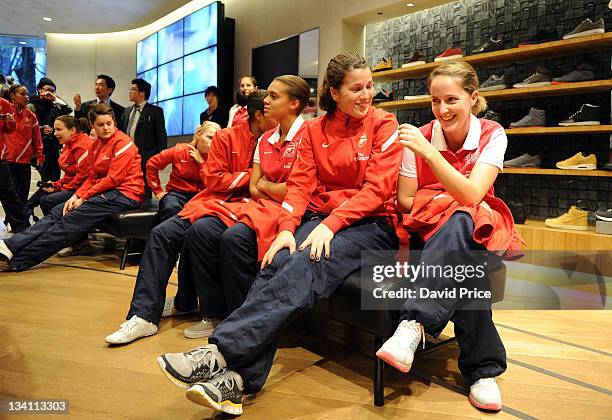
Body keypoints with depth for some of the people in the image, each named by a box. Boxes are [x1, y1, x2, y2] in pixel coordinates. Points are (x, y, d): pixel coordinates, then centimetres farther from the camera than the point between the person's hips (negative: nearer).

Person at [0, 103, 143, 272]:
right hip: (107, 192, 8)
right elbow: (93, 176, 11)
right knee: (59, 211, -6)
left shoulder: (122, 142, -11)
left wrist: (84, 197, -13)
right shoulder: (96, 145, 16)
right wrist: (77, 196, -6)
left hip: (124, 195, -8)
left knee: (71, 220, -18)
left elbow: (113, 179, -16)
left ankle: (17, 260, -17)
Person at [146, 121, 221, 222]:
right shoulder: (179, 150, -2)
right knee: (171, 209, -36)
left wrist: (202, 162, -12)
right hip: (177, 192, 0)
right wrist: (158, 191, 4)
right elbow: (151, 164, 6)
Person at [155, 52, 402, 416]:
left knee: (307, 265, -33)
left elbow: (377, 188, -9)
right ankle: (239, 377, -36)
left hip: (371, 223, -3)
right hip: (320, 218, 4)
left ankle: (220, 351, -38)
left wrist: (331, 224, -22)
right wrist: (287, 229, -15)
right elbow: (301, 184, 3)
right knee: (277, 264, -28)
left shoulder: (384, 125, 1)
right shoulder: (315, 130, 11)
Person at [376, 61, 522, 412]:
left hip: (477, 231, 0)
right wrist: (452, 200, -15)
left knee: (459, 222, -38)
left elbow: (472, 195, -20)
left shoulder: (491, 135, -5)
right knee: (462, 265, -36)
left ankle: (414, 324, -40)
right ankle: (483, 369, -29)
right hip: (431, 232, 1)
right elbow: (405, 200, -2)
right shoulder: (421, 136, -4)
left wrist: (429, 152, -29)